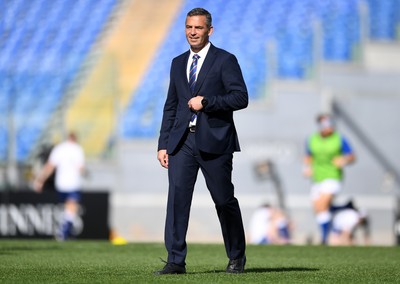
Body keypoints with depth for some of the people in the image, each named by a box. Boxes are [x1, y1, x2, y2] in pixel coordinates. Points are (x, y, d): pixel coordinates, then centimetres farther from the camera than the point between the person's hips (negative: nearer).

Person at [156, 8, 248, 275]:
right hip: (182, 141, 4)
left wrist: (206, 101, -17)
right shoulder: (178, 63, 17)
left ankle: (237, 257, 21)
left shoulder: (225, 60, 0)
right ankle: (176, 260, -10)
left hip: (214, 141, -4)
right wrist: (163, 144, 12)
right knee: (177, 197, -10)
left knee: (224, 200, 4)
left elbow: (241, 97, -9)